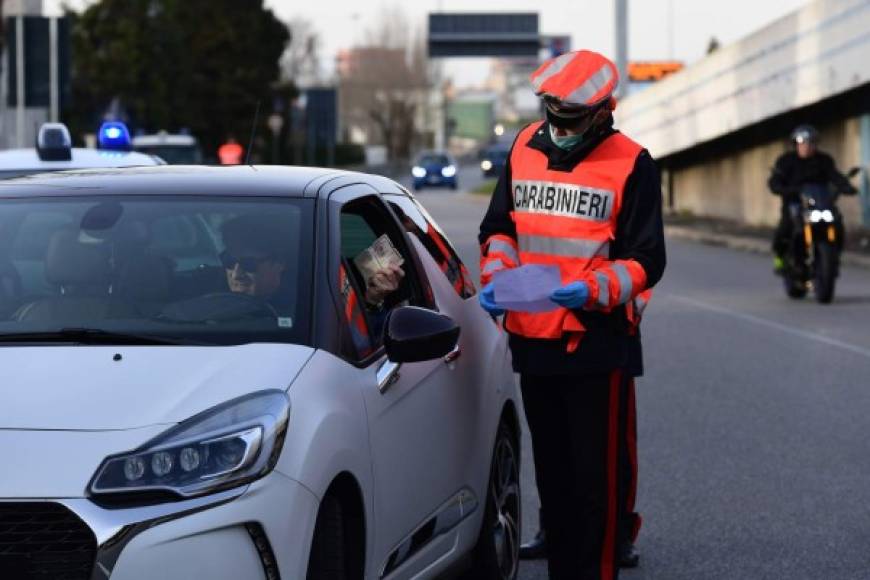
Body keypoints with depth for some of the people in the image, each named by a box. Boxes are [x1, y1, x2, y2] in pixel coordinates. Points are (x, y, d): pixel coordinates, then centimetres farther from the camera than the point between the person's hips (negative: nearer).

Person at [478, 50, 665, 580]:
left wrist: (592, 289, -24)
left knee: (598, 472, -4)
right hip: (533, 337, 6)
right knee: (551, 470, 14)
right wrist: (495, 276, -1)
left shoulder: (630, 164, -7)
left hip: (600, 341, -5)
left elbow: (646, 259, -8)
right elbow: (499, 227, 18)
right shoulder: (525, 149, 8)